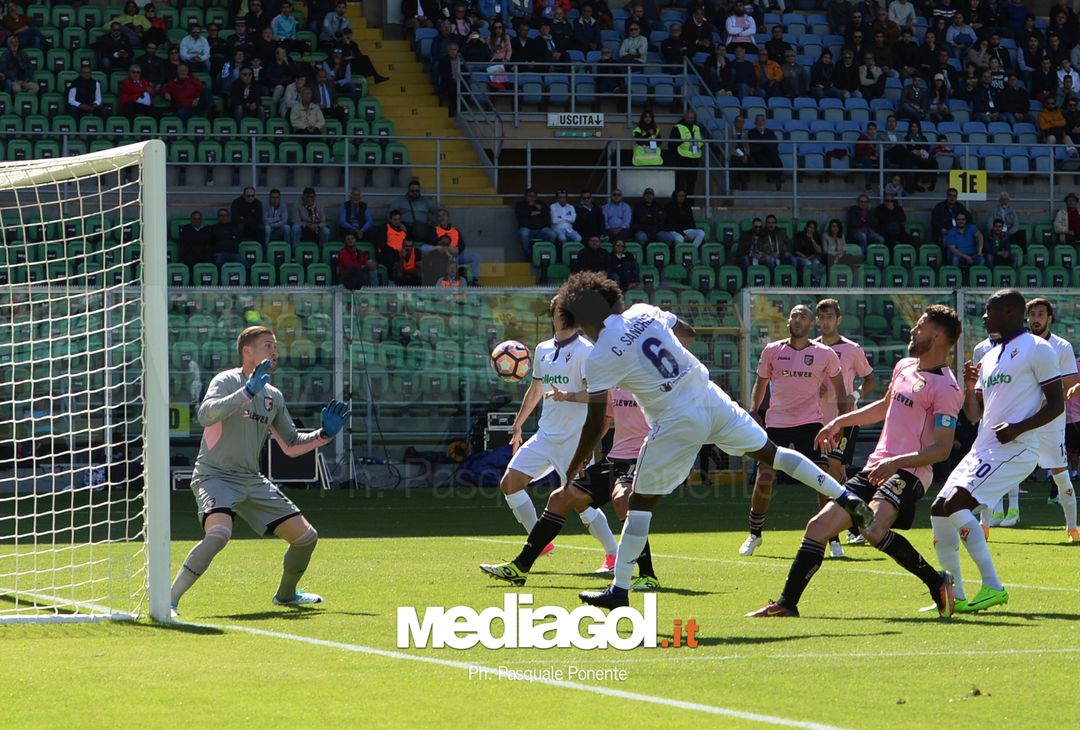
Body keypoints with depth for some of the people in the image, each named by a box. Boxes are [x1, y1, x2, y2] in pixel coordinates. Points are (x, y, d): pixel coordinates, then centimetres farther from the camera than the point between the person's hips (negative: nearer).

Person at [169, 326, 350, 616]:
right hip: (214, 475, -7)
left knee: (306, 537, 7)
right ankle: (168, 601, -29)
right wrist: (247, 392, -35)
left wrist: (323, 434, 7)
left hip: (251, 481, 7)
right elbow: (205, 415, -29)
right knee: (218, 533, -35)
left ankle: (285, 594, 33)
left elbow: (291, 444, 23)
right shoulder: (227, 381, -8)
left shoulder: (273, 396, 13)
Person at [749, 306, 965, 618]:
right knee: (819, 526, 3)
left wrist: (898, 462, -29)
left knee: (873, 529, -34)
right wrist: (841, 421, 35)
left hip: (908, 473, -9)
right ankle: (787, 604, 10)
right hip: (875, 469, 9)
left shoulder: (945, 388, -12)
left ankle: (938, 582, -19)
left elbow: (942, 449, -17)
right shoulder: (904, 367, 16)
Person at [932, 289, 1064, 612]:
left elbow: (1056, 403, -9)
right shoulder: (990, 357, 20)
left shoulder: (1037, 349, -5)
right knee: (939, 511, 4)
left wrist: (1019, 427, -21)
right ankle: (955, 596, 12)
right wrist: (970, 387, 3)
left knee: (956, 504, -24)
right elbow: (974, 414, 22)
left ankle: (992, 586, -22)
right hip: (983, 449, 9)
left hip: (1015, 449, -9)